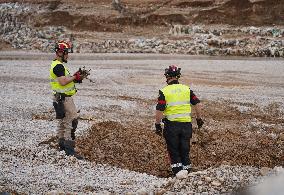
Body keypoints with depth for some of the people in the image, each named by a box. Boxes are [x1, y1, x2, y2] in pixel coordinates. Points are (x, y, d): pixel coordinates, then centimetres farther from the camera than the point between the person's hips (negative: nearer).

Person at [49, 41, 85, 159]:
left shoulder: (56, 65, 16)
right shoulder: (59, 66, -17)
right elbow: (63, 82, -26)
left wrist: (75, 77, 7)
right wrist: (74, 77, -14)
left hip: (60, 97, 11)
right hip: (64, 97, -11)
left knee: (63, 121, 16)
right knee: (72, 120, -13)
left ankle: (62, 145, 23)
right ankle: (69, 147, -15)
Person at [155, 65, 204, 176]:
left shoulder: (164, 91, -6)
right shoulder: (187, 89, 4)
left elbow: (159, 110, -10)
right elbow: (197, 104, 4)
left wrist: (157, 125, -1)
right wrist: (199, 118, 15)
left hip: (171, 124, -3)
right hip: (186, 124, 3)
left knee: (173, 150, 8)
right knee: (185, 150, 14)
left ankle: (177, 169, 2)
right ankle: (186, 169, 18)